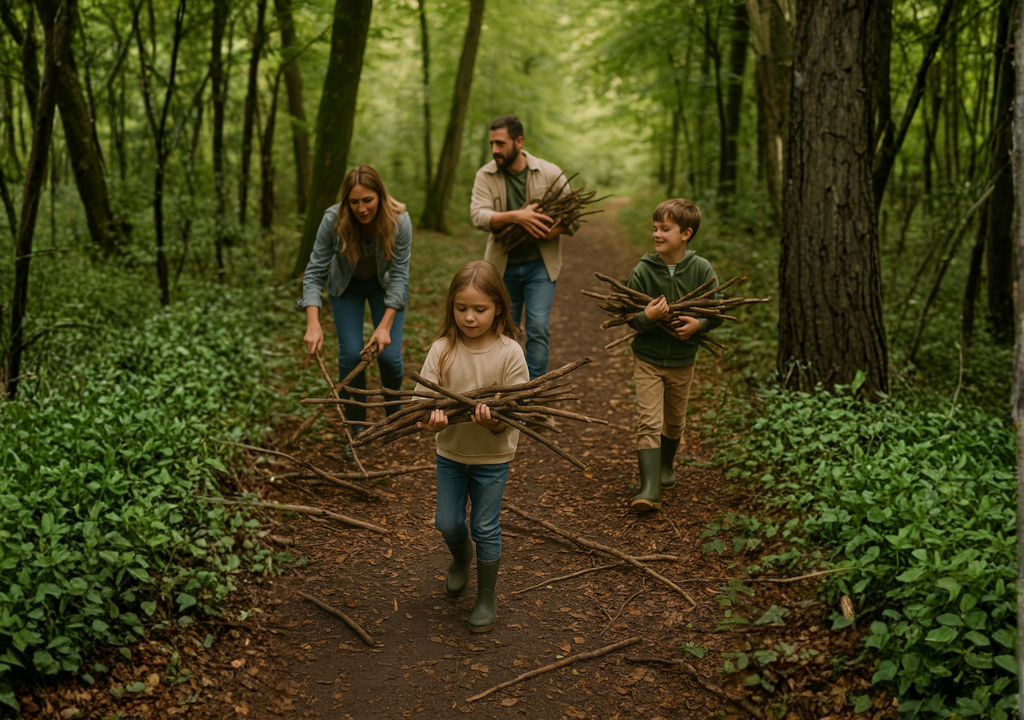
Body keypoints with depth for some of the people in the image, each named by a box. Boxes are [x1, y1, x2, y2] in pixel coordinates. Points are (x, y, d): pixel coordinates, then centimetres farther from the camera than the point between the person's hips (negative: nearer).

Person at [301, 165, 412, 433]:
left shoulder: (399, 221, -30)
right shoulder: (333, 220, -30)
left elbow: (399, 275, -25)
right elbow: (314, 272, -27)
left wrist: (385, 326, -32)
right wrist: (313, 325, -38)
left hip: (385, 285, 0)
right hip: (347, 286, 0)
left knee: (389, 355, -11)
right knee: (350, 355, -13)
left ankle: (394, 409, 23)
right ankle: (355, 430, 5)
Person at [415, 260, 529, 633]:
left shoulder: (509, 352, -16)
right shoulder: (442, 349, -11)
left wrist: (494, 421, -39)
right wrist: (429, 419, -37)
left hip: (493, 455, -2)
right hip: (450, 451, 3)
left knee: (485, 528, 7)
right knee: (447, 523, 13)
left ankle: (487, 597, 26)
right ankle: (461, 557, 48)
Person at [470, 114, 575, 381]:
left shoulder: (549, 173, -7)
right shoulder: (485, 175, -5)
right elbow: (478, 215, -20)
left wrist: (554, 231, -23)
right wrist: (516, 216, -35)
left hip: (539, 265, -2)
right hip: (503, 266, 2)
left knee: (538, 327, -10)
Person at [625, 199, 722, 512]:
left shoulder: (701, 269, -10)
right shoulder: (643, 270, -12)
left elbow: (719, 312, -2)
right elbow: (629, 318, -7)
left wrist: (699, 324, -21)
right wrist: (647, 317, -28)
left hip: (682, 360, 2)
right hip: (647, 359, -1)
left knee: (674, 421, 18)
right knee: (648, 422, -9)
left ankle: (666, 465, 44)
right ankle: (650, 488, -10)